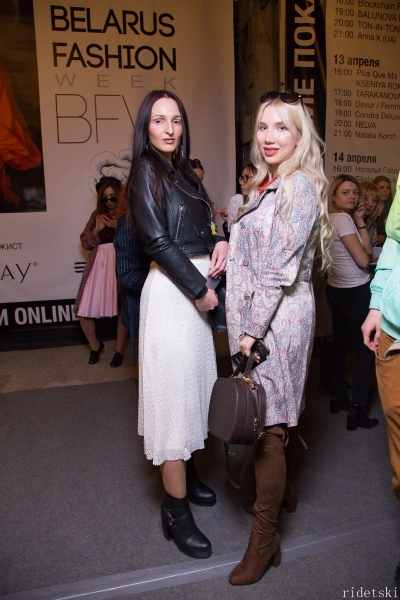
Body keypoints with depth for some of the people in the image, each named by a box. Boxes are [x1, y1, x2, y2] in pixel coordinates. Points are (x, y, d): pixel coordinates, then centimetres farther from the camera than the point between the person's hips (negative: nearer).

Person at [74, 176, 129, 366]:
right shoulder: (96, 214, 17)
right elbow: (85, 242, 10)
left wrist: (118, 226, -17)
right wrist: (96, 230, -6)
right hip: (98, 264, 4)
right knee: (83, 311, 1)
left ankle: (119, 351, 15)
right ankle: (95, 345, 26)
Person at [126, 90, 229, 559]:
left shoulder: (183, 173, 17)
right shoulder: (146, 173, -7)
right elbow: (158, 242, -16)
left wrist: (219, 241, -3)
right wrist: (200, 289, -13)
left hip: (195, 289, 8)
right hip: (171, 291, -8)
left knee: (192, 382, 16)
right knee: (175, 389, -4)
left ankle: (186, 474, 35)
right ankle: (175, 511, 11)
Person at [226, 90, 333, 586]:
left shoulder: (300, 186, -12)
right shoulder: (266, 185, 16)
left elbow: (281, 269, -18)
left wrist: (253, 330, -17)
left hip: (278, 319, -8)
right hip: (254, 319, 8)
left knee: (267, 430, -1)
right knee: (266, 423, 20)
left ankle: (264, 540, 15)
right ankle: (275, 492, 42)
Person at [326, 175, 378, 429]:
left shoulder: (332, 219, 11)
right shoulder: (343, 219, -15)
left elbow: (367, 250, 6)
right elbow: (364, 260, -17)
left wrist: (360, 222, -1)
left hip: (337, 290, 10)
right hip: (355, 292, -9)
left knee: (340, 344, 16)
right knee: (366, 348, -3)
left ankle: (338, 397, 28)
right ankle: (357, 409, -1)